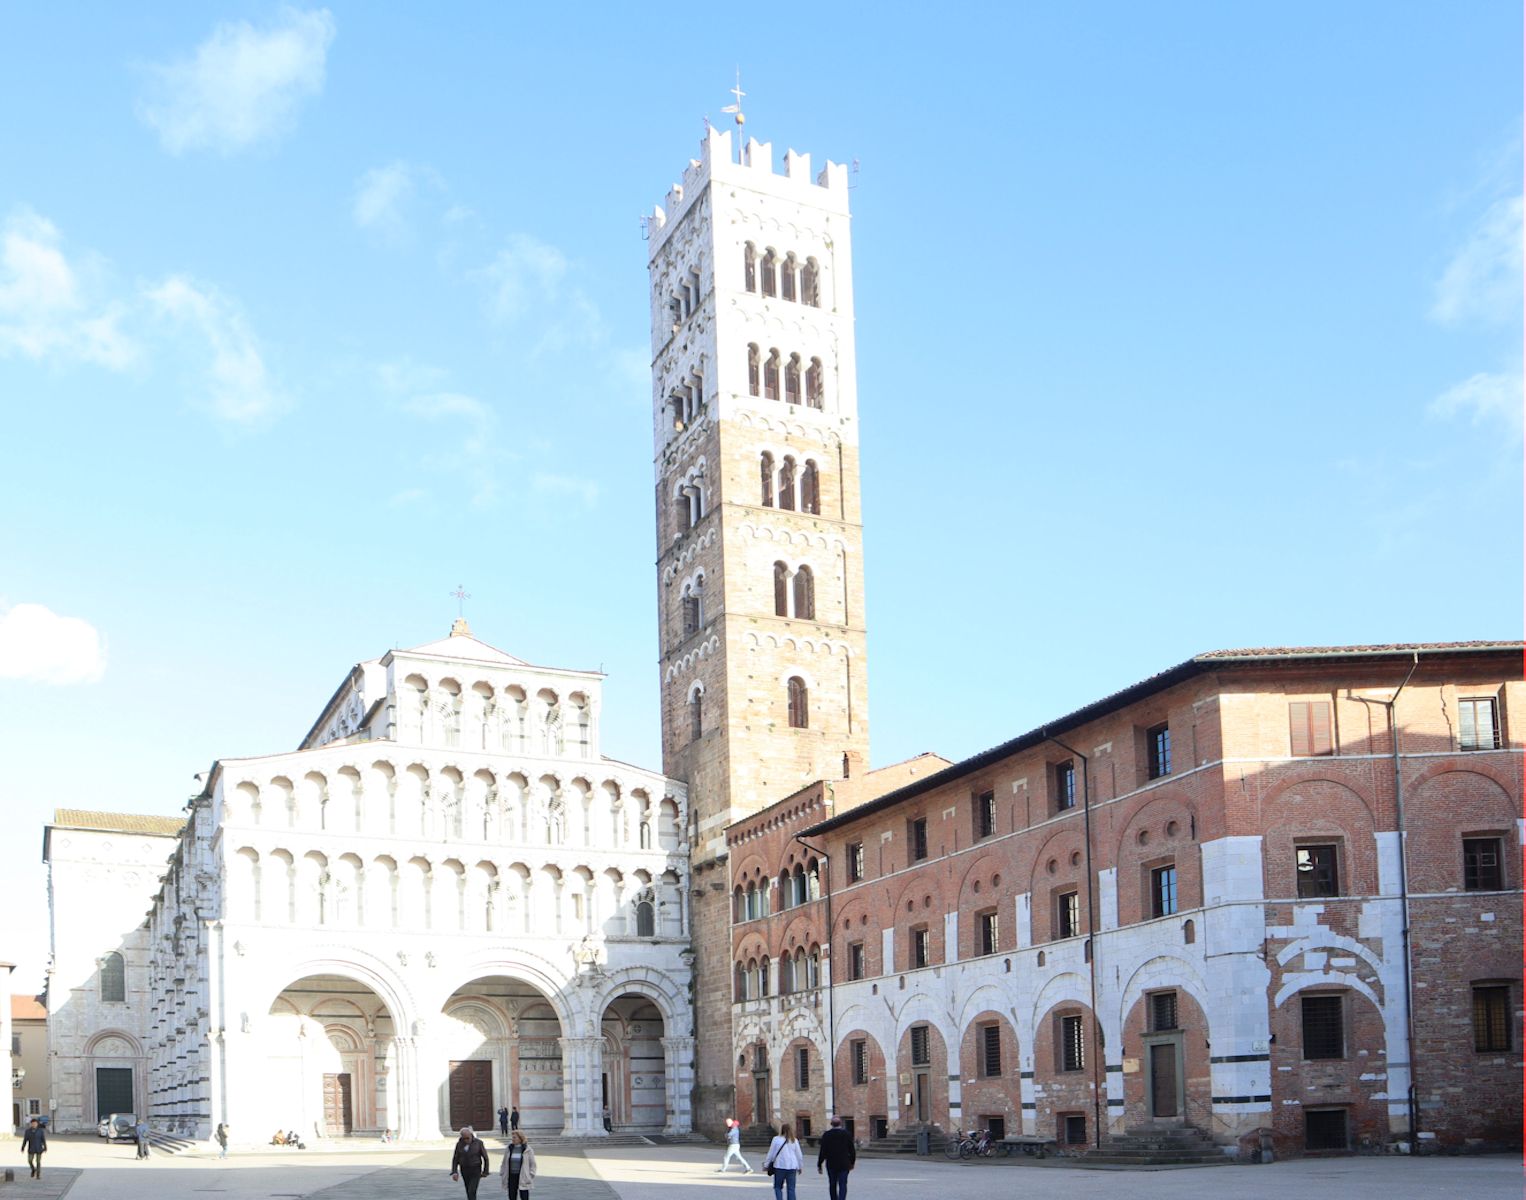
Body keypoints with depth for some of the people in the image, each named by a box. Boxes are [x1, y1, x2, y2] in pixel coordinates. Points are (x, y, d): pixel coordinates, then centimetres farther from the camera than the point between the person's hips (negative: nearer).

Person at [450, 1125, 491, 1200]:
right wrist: (454, 1172, -10)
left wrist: (485, 1171, 3)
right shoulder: (459, 1144, -2)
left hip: (475, 1171, -4)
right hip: (464, 1170, 4)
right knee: (469, 1192, 14)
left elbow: (485, 1157, -1)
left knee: (471, 1192, -16)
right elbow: (455, 1159, 1)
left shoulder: (478, 1143, -9)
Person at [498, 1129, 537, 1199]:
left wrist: (531, 1177, -6)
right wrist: (502, 1174, 6)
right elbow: (504, 1163, 12)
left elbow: (532, 1164, 1)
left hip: (523, 1177, -3)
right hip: (511, 1177, 3)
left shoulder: (527, 1149, -2)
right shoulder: (509, 1149, 7)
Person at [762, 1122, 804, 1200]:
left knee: (778, 1187, 12)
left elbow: (771, 1154, 0)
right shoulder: (794, 1141, 2)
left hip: (780, 1167, -2)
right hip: (792, 1167, 2)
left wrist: (766, 1165, 12)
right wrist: (799, 1167, 22)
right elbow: (799, 1155, 9)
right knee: (791, 1189, 7)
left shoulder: (776, 1140, -6)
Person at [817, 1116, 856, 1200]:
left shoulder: (826, 1135, -5)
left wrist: (819, 1165, 0)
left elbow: (822, 1151, -6)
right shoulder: (847, 1134, -2)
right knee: (843, 1185, -2)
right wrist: (852, 1162, 16)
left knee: (832, 1185, 14)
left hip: (831, 1165, 0)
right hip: (844, 1164, 0)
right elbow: (852, 1150, 2)